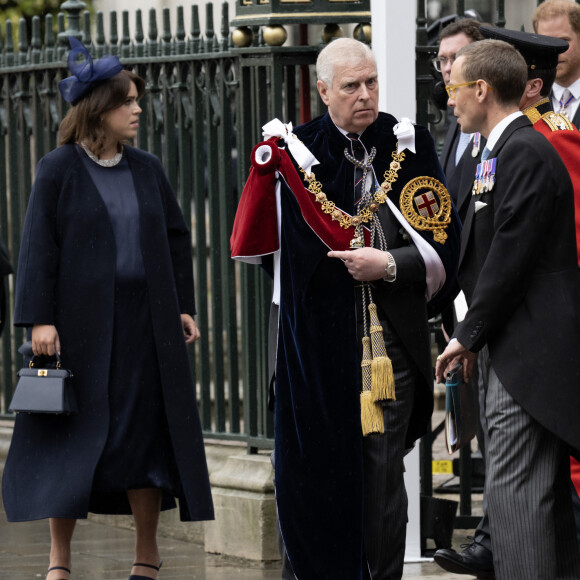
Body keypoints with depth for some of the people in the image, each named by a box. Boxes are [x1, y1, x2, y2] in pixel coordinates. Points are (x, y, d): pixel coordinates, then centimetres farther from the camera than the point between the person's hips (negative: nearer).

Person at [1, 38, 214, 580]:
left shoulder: (146, 169, 8)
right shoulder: (58, 169, -4)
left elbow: (176, 238, 13)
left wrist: (182, 307, 7)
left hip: (144, 321, 4)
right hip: (80, 318, -4)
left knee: (144, 433, 4)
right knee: (71, 433, -1)